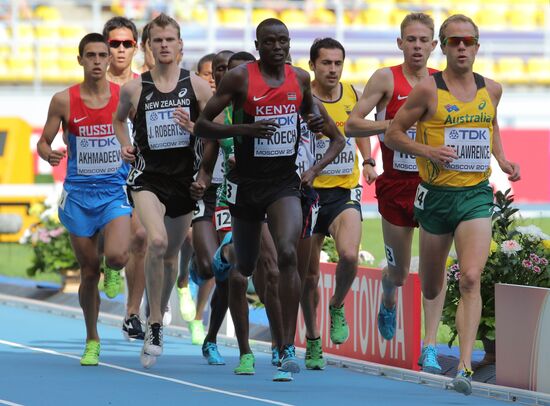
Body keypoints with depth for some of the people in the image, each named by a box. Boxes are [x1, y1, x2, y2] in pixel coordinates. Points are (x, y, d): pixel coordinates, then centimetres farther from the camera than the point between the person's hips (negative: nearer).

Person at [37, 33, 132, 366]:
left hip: (115, 191, -1)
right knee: (89, 271, 5)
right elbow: (44, 141, 5)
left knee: (116, 257, -24)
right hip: (79, 194, 1)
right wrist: (48, 153, -18)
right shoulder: (64, 101, -2)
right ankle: (92, 341, 24)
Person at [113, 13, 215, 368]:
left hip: (185, 178, 2)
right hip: (148, 176, -2)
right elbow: (119, 119, 21)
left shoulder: (197, 85, 0)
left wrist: (194, 128, -15)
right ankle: (154, 328, -17)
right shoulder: (134, 88, 1)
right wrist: (125, 145, 4)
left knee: (171, 254, 14)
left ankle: (158, 318, 37)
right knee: (157, 242, -25)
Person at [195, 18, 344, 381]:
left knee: (288, 254, -22)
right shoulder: (240, 78, -8)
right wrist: (245, 129, -21)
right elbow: (202, 126, -7)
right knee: (244, 267, 12)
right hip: (247, 183, -1)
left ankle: (289, 347, -22)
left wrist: (316, 118, 3)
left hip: (285, 183, 1)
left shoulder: (301, 78, 4)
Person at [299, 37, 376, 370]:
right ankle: (312, 340, 24)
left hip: (345, 191, 2)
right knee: (310, 274, 5)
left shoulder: (352, 94, 4)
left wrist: (368, 161, 8)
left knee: (349, 255, -23)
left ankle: (337, 307, 7)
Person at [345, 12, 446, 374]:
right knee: (399, 271, 11)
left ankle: (430, 347, -12)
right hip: (396, 185, -1)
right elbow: (352, 125, -8)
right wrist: (396, 122, -19)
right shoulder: (386, 79, -4)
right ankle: (388, 303, 48)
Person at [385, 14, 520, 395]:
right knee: (430, 289, 11)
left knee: (471, 278, -18)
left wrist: (501, 158, 10)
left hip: (476, 195, 1)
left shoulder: (491, 89, 6)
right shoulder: (428, 89, -6)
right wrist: (427, 151, -16)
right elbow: (393, 134, 0)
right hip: (437, 195, -1)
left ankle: (465, 366, -24)